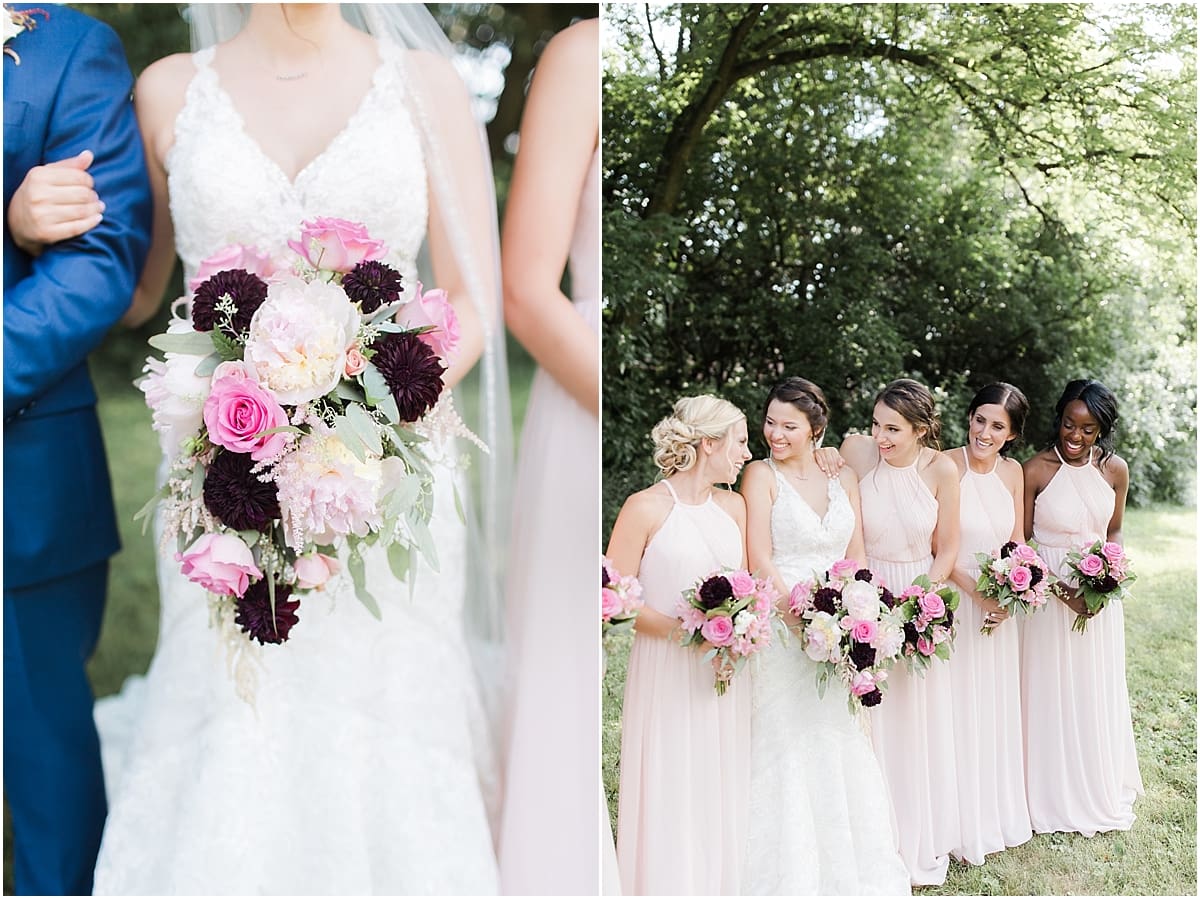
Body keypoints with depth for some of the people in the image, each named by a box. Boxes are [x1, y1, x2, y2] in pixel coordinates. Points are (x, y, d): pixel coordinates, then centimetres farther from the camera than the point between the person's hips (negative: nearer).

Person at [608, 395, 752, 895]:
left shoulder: (734, 506, 9)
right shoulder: (646, 508, -10)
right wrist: (679, 628, -21)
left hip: (725, 671, 6)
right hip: (668, 671, -5)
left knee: (723, 791, 11)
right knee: (671, 793, 1)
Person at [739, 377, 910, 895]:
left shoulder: (843, 478, 9)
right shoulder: (761, 475, -4)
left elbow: (857, 557, 9)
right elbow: (759, 559, -12)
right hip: (782, 624, -4)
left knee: (845, 749, 10)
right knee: (789, 749, 0)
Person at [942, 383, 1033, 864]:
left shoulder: (1012, 472, 3)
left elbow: (1017, 541, 10)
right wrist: (977, 593, -19)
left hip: (998, 604, 6)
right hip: (954, 600, -6)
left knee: (997, 710, 16)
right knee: (958, 710, 2)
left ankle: (999, 814, 33)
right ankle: (962, 824, 17)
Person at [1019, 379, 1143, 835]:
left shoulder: (1115, 470, -3)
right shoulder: (1035, 471, -14)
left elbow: (1114, 533, 10)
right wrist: (1062, 591, -19)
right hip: (1048, 593, -3)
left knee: (1097, 692, 15)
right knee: (1050, 693, 6)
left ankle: (1101, 792, 36)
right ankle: (1055, 797, 25)